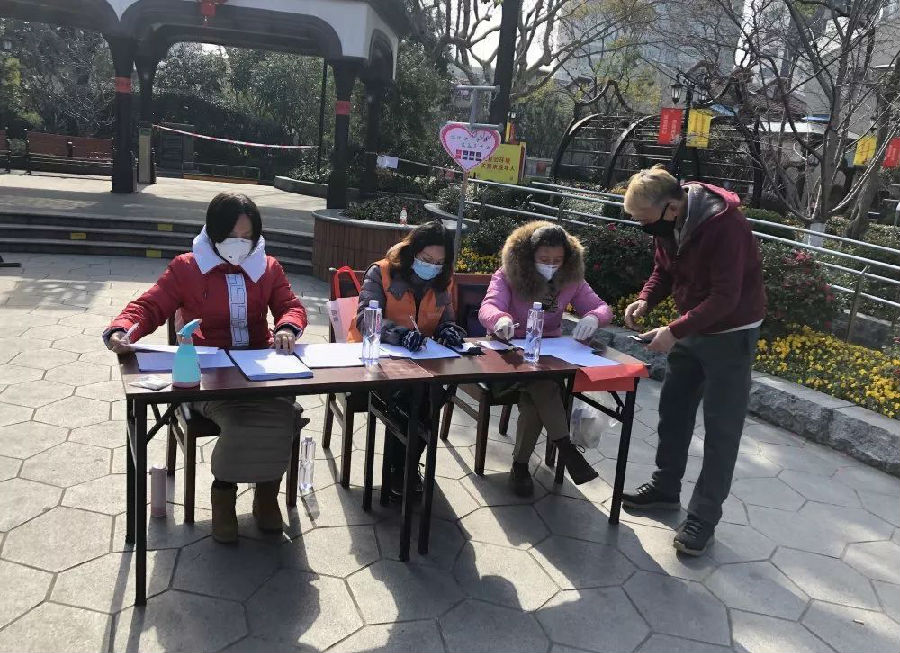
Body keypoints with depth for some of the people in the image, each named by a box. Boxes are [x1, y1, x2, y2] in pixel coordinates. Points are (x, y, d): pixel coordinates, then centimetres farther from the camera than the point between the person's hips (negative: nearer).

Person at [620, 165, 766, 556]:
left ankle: (704, 515, 10)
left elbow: (726, 297, -29)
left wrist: (674, 331, -29)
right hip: (691, 329, 8)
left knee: (721, 429, 0)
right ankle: (666, 487, 31)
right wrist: (645, 301, -11)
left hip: (730, 335, -8)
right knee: (673, 411, 15)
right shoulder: (668, 223, -4)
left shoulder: (724, 223, -28)